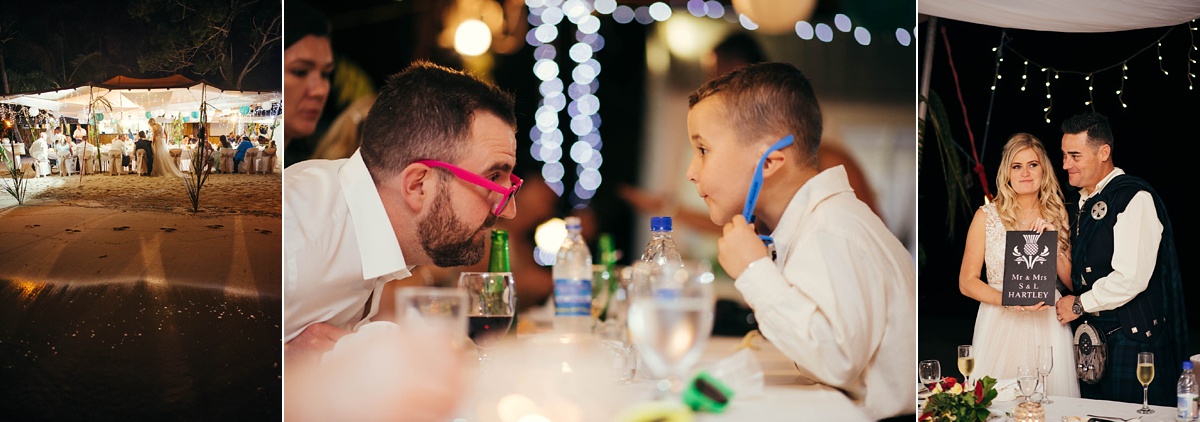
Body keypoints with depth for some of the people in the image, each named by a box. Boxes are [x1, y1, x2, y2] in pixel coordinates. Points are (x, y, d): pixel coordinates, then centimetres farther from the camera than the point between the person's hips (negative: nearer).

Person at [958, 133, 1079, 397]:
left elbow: (1071, 282, 8)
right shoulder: (987, 216, 1)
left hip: (1047, 325, 2)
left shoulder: (1057, 216, 8)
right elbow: (967, 282, -1)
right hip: (1000, 325, -2)